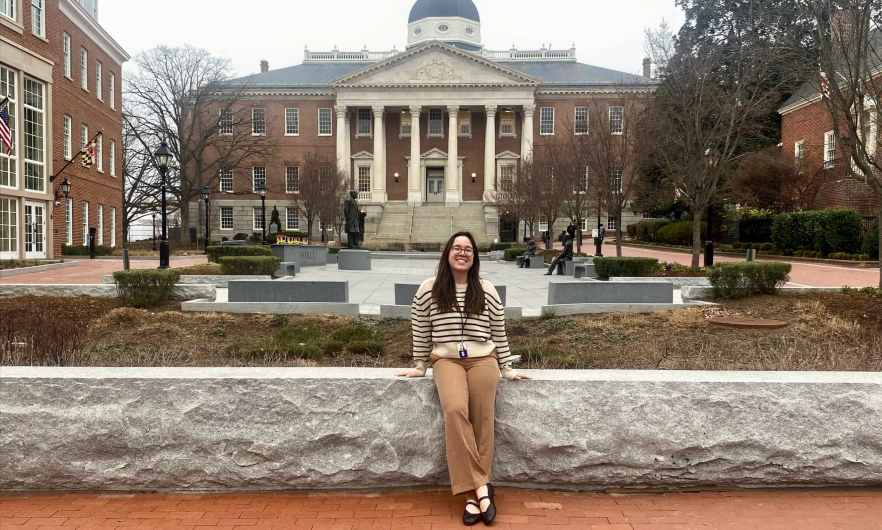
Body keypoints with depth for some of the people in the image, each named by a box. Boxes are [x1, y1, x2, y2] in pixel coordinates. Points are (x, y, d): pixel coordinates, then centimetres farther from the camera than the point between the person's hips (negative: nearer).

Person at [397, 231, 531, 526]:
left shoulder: (487, 290, 5)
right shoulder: (429, 289, 3)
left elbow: (499, 332, 11)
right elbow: (420, 330, 10)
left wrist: (507, 369, 10)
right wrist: (420, 366, 11)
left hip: (483, 359, 2)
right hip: (446, 360, -1)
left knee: (483, 419, -12)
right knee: (455, 410, -27)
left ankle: (473, 495, -5)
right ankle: (480, 487, -22)